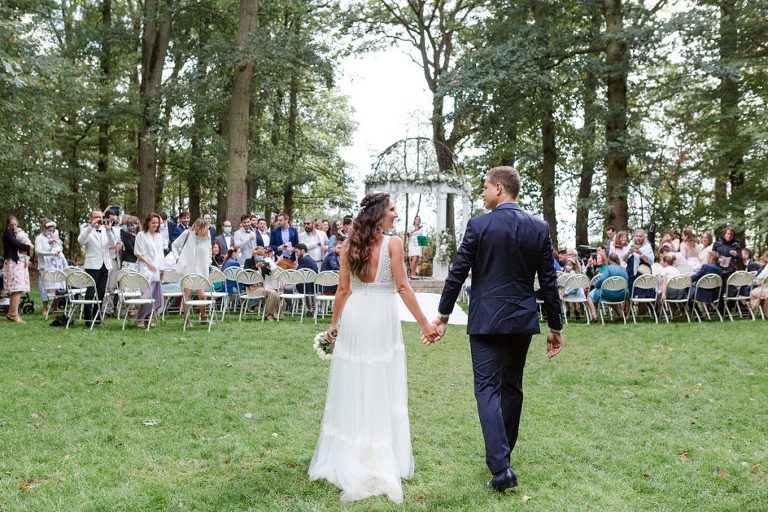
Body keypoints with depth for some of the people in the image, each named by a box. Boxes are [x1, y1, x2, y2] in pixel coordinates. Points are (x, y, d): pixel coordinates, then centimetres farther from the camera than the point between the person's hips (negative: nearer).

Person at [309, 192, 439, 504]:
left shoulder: (349, 244, 4)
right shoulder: (393, 243, -8)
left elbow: (343, 289, 5)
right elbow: (403, 287, -10)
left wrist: (334, 323, 16)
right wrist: (424, 323, -5)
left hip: (354, 317, 4)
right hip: (381, 317, -4)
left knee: (352, 386, 12)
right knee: (380, 388, 5)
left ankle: (346, 459, 21)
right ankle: (381, 459, 13)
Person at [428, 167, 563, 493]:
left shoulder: (478, 225, -9)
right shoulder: (539, 228, 1)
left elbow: (457, 273, -7)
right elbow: (548, 281, 2)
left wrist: (443, 314, 4)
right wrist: (555, 326, 10)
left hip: (486, 319, -4)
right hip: (523, 320, 4)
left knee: (488, 388, -2)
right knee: (512, 387, 17)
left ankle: (500, 467, -13)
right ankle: (502, 453, 31)